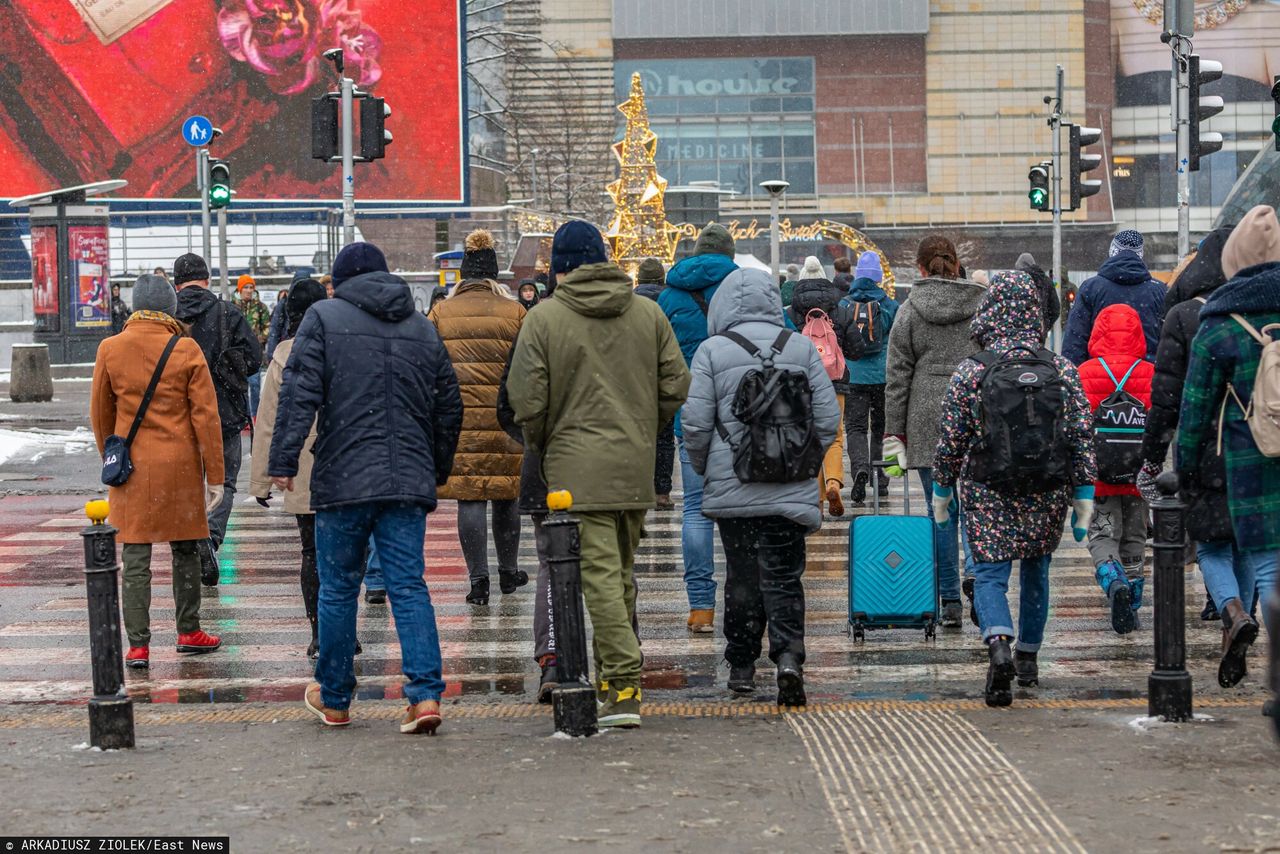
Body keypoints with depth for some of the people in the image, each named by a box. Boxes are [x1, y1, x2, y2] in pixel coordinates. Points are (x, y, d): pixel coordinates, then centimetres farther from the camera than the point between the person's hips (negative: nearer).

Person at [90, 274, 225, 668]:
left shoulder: (110, 349, -1)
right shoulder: (186, 350, -7)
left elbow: (100, 414, 8)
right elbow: (206, 416, -6)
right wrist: (214, 475, -1)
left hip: (131, 466, 1)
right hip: (180, 465, -1)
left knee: (135, 558, 3)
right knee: (185, 551, 15)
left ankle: (138, 645, -1)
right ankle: (189, 632, 24)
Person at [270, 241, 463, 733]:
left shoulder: (323, 318, 2)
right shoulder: (423, 328, 15)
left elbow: (299, 393, -8)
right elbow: (449, 407, 17)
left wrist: (284, 461, -7)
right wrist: (437, 472, 26)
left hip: (344, 482, -3)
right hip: (410, 482, 3)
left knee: (338, 590, 7)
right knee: (409, 587, 3)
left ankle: (333, 699, 18)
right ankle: (425, 694, -8)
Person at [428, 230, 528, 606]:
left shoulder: (441, 313, 5)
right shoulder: (514, 313, 2)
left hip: (457, 420, 0)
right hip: (504, 420, 0)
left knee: (470, 497, 2)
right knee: (505, 495, 13)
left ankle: (478, 579, -1)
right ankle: (508, 571, 26)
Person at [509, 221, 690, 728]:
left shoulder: (543, 319, -4)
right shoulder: (647, 314, 8)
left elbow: (527, 401, -7)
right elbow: (676, 387, 8)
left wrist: (540, 448, 11)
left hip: (577, 469, -5)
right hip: (636, 468, 5)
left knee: (599, 575, -7)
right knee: (621, 573, 15)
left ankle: (624, 686, -13)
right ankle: (614, 679, 22)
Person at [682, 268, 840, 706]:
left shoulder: (713, 350, -3)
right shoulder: (801, 347, 2)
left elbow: (695, 423, -5)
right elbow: (828, 419, 3)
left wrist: (703, 469, 12)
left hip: (731, 488, -1)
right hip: (789, 489, 1)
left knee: (741, 574, 11)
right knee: (783, 575, 3)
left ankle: (741, 665, 18)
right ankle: (788, 655, -16)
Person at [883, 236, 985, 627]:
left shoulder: (909, 311, 1)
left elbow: (897, 376, 1)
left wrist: (894, 432, 5)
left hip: (929, 418, -1)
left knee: (940, 508, 5)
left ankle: (949, 601, 7)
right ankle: (975, 571, -18)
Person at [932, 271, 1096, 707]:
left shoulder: (971, 372, -7)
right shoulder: (1062, 370, -1)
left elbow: (951, 439, -2)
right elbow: (1081, 437, -1)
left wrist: (942, 491, 10)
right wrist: (1083, 494, 5)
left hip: (988, 492, -2)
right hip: (1048, 492, 2)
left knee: (990, 573, 0)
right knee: (1035, 570, 19)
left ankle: (999, 643, -26)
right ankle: (1028, 656, 28)